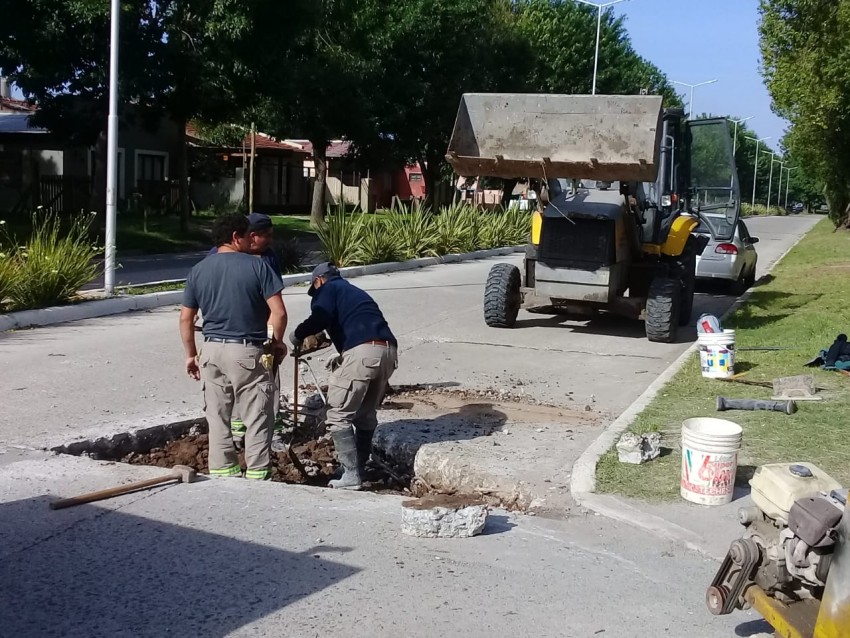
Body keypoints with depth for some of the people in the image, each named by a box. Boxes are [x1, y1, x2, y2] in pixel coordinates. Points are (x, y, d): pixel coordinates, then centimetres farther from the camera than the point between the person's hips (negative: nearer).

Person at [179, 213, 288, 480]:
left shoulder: (198, 270, 6)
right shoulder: (257, 266, -7)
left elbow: (185, 319, 8)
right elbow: (278, 312, -11)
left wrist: (191, 354, 18)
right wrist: (277, 342, 5)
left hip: (213, 350, 5)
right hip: (247, 352, -4)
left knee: (218, 417, 12)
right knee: (257, 418, 3)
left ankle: (222, 473, 18)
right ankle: (256, 476, 5)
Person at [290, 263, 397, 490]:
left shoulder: (327, 289, 12)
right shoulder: (355, 292, 35)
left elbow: (320, 318, -9)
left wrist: (297, 335, 7)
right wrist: (342, 359, 40)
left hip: (362, 352, -8)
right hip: (388, 351, 8)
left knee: (339, 415, 0)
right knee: (366, 415, 18)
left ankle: (351, 475, -4)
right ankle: (360, 469, 21)